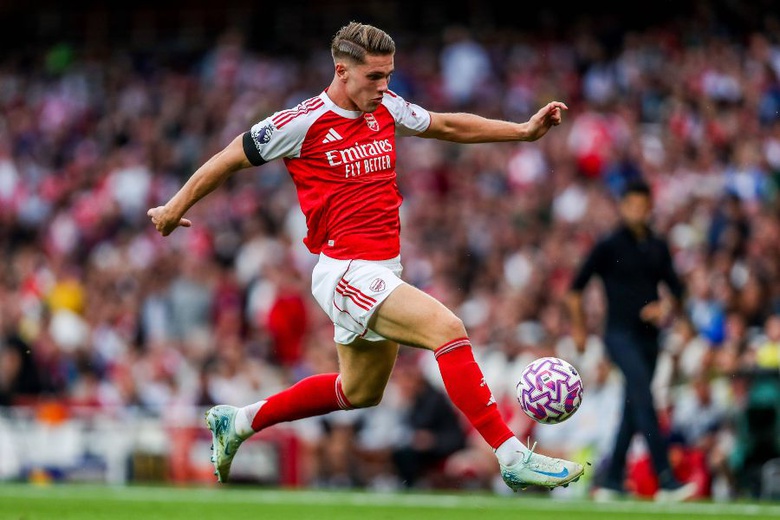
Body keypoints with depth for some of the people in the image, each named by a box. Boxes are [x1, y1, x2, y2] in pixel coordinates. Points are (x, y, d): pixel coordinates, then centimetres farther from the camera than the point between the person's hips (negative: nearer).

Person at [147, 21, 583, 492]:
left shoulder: (385, 108, 7)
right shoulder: (302, 123, -11)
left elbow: (449, 126, 21)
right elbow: (232, 158, 2)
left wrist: (523, 130, 13)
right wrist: (177, 206, 11)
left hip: (381, 272, 9)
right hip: (347, 272, -9)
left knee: (360, 391, 22)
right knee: (448, 328, -25)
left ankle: (238, 421, 37)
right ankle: (513, 457, -28)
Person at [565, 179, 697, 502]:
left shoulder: (657, 247, 12)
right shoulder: (609, 246, -3)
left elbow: (675, 288, 17)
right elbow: (576, 288, 2)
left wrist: (666, 307, -4)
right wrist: (579, 327, 0)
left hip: (649, 338, 6)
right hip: (621, 335, -6)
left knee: (633, 413, 9)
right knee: (645, 402, -20)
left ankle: (611, 484, 20)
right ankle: (666, 482, -28)